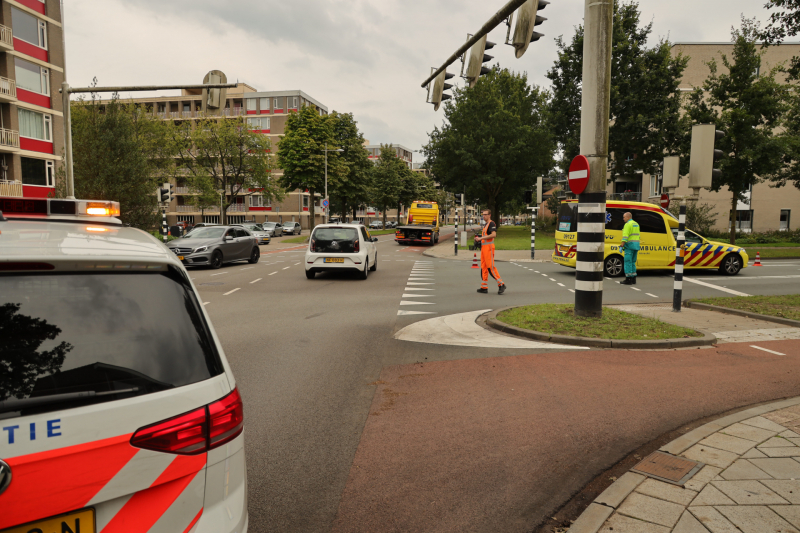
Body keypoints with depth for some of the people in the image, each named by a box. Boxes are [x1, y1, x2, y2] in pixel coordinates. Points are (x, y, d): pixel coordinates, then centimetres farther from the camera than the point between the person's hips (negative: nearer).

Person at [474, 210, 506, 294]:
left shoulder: (491, 224, -9)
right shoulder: (485, 225, 22)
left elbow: (493, 234, -24)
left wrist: (481, 238, -22)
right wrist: (478, 238, 14)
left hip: (489, 247, -10)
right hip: (483, 247, 10)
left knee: (490, 267, -12)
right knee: (483, 267, 7)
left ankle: (501, 285, -5)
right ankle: (484, 287, 10)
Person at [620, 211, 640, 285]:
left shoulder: (628, 224, -11)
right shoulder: (636, 224, 18)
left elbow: (625, 237, -19)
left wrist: (621, 246, -20)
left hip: (629, 245, -9)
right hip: (636, 246, 9)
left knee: (628, 262, -6)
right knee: (632, 263, 13)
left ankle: (628, 280, -8)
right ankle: (633, 280, 12)